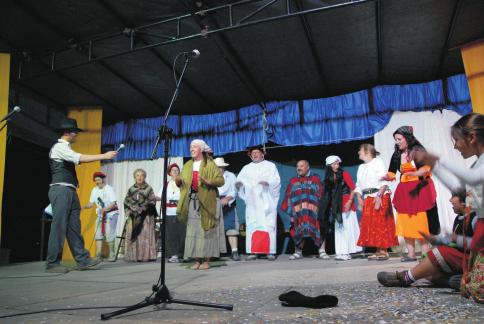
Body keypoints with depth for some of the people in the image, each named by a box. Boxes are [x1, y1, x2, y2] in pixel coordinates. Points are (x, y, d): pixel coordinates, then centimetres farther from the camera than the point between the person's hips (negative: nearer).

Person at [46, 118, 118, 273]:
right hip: (61, 190, -9)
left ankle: (83, 260, 4)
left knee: (74, 227, 4)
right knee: (59, 226, -7)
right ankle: (52, 264, 0)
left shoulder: (66, 148, 23)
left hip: (70, 192, 9)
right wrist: (104, 156, -19)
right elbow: (80, 158, -19)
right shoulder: (59, 147, -6)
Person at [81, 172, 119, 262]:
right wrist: (84, 207, -15)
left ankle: (112, 255, -1)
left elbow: (113, 203, -17)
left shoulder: (110, 189, -11)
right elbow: (91, 203, 5)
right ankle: (98, 255, 2)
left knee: (109, 235, -11)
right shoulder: (95, 190, 6)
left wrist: (104, 209, -32)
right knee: (98, 234, -2)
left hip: (111, 213, -6)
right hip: (101, 214, 6)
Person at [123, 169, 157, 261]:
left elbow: (152, 202, -1)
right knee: (132, 235, 0)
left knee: (145, 235, -8)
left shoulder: (148, 188, 3)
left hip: (145, 216, -3)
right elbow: (126, 201, 14)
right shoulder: (131, 189, 12)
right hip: (133, 217, 4)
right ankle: (134, 256, 6)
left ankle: (145, 255, -4)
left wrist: (144, 208, -15)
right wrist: (127, 210, -3)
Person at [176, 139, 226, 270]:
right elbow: (180, 182, 17)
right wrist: (178, 180, -6)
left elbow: (221, 180, -8)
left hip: (206, 202, -5)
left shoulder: (209, 164, 0)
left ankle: (207, 261, 2)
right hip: (192, 202, 5)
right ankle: (198, 261, 9)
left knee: (205, 230, -5)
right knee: (193, 231, 1)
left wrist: (207, 181, -24)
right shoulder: (188, 165, 16)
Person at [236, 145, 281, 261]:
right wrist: (239, 184, -14)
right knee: (252, 226, -5)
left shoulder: (270, 166, 13)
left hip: (267, 202, -2)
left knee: (269, 225, -8)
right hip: (252, 202, 2)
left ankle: (270, 252, -5)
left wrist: (268, 182, -19)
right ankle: (253, 252, -2)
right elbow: (240, 180, 10)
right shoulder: (246, 168, 21)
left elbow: (276, 180, 2)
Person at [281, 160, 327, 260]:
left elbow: (321, 195, 5)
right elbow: (289, 197, 12)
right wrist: (291, 214, 3)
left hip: (313, 212, -1)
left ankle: (322, 251, -1)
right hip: (298, 213, 2)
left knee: (320, 229, -10)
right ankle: (298, 252, 8)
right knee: (299, 232, -2)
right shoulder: (293, 182, 15)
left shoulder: (315, 179, 9)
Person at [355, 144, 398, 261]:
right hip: (367, 199, 7)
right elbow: (358, 185, 16)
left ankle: (384, 251, -1)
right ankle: (378, 251, 10)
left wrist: (379, 196, -21)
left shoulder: (378, 162, -1)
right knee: (369, 224, 3)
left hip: (380, 197, -7)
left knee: (381, 223, -7)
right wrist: (359, 199, 2)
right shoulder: (361, 167, 20)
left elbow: (384, 181, -11)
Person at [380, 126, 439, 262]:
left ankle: (425, 253, 0)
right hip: (404, 191, 5)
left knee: (421, 222, -7)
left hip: (419, 189, -5)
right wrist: (387, 177, -11)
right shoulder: (397, 155, 11)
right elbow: (392, 173, 11)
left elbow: (426, 168, -13)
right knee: (405, 222, 0)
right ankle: (411, 254, 6)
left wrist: (414, 174, -31)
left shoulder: (418, 150, -3)